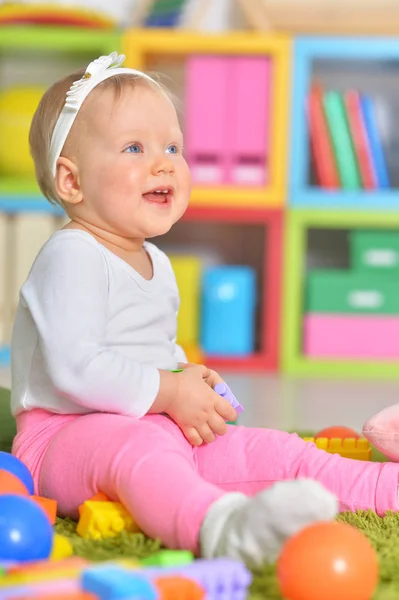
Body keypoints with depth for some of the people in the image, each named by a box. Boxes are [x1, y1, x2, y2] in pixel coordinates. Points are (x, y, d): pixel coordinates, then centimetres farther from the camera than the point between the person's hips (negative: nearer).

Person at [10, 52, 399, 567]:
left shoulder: (155, 262, 19)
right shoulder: (72, 257, -14)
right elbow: (72, 365, -25)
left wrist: (187, 377, 8)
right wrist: (169, 393, -21)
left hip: (158, 426, 10)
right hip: (67, 434, -10)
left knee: (270, 449, -1)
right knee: (139, 447, -42)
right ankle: (218, 526, -71)